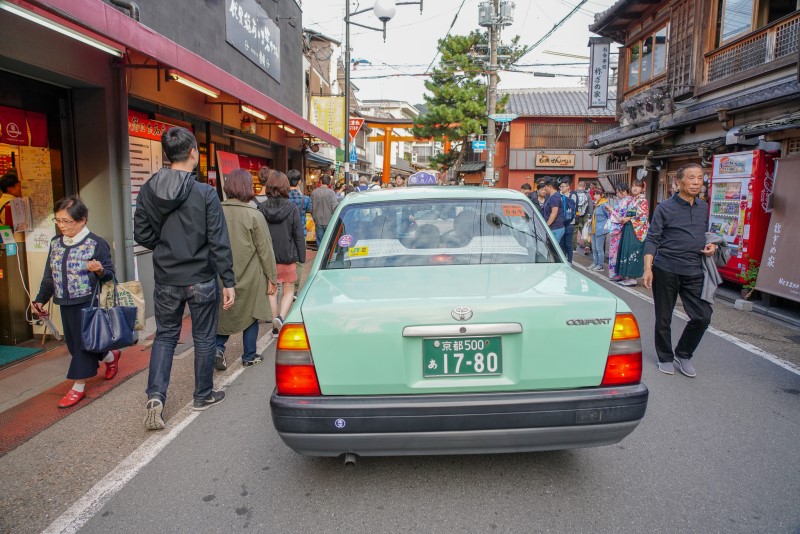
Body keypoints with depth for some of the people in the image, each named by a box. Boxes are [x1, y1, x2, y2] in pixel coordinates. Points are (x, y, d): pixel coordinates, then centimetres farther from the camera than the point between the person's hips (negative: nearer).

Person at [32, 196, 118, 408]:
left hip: (87, 303, -7)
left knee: (84, 342, 0)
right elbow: (49, 276, 16)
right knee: (73, 343, 14)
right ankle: (111, 357, 36)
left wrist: (100, 271, -30)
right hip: (65, 303, 7)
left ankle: (78, 387, 12)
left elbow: (110, 273, -8)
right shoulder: (56, 243, 8)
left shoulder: (96, 243, -11)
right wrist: (40, 299, 11)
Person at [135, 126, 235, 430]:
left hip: (166, 280, 4)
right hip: (201, 280, -3)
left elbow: (142, 235, 1)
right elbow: (219, 242, -15)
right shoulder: (205, 193, -15)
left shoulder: (148, 191, -2)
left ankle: (155, 395, 7)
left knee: (165, 335, 19)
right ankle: (204, 395, 27)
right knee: (204, 337, 12)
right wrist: (229, 282, -10)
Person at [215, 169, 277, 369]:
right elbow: (265, 249, -10)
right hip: (250, 275, -3)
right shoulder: (254, 215, -14)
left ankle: (218, 346, 4)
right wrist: (272, 277, -2)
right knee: (250, 313, 13)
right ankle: (249, 356, 22)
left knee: (225, 312, 20)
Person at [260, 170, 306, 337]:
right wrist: (301, 256, 2)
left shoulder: (261, 208, -6)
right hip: (287, 256, -2)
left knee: (271, 291, 15)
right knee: (288, 291, 12)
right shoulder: (291, 208, -9)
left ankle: (275, 327, 19)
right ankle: (281, 317, -12)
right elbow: (298, 235, -7)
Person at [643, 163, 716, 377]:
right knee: (663, 318, 7)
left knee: (703, 316, 0)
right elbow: (652, 240, -7)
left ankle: (683, 354, 22)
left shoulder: (704, 208, 11)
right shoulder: (665, 208, -6)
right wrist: (648, 269, -16)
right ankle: (665, 358, 26)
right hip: (666, 270, -4)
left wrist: (711, 245, 2)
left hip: (694, 271, 4)